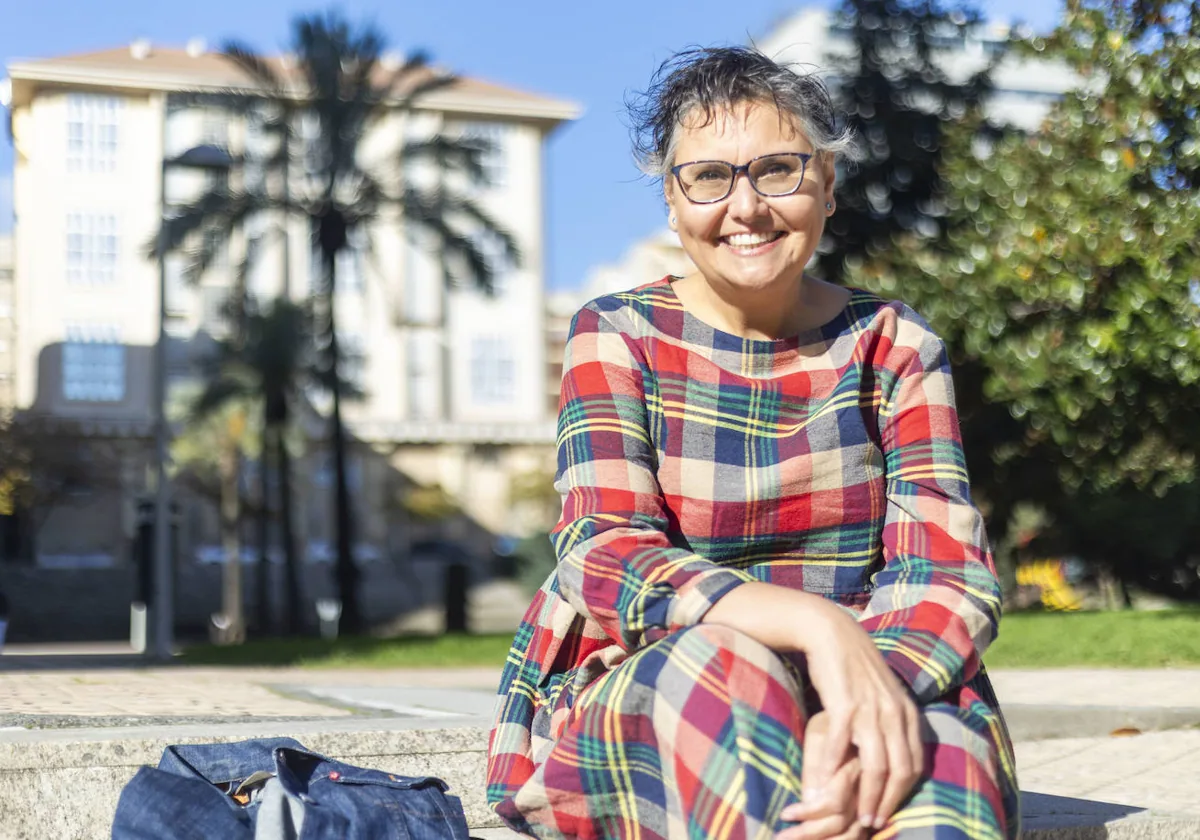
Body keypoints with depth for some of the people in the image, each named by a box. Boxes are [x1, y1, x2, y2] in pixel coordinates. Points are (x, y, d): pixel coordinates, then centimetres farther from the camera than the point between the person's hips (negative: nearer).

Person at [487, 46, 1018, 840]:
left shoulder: (893, 347, 5)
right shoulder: (617, 336, 1)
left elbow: (948, 573, -6)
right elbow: (607, 557, -13)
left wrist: (878, 692, -29)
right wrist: (815, 623, -30)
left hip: (860, 696, 0)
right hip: (623, 710, 0)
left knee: (941, 744, -34)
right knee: (722, 664, -35)